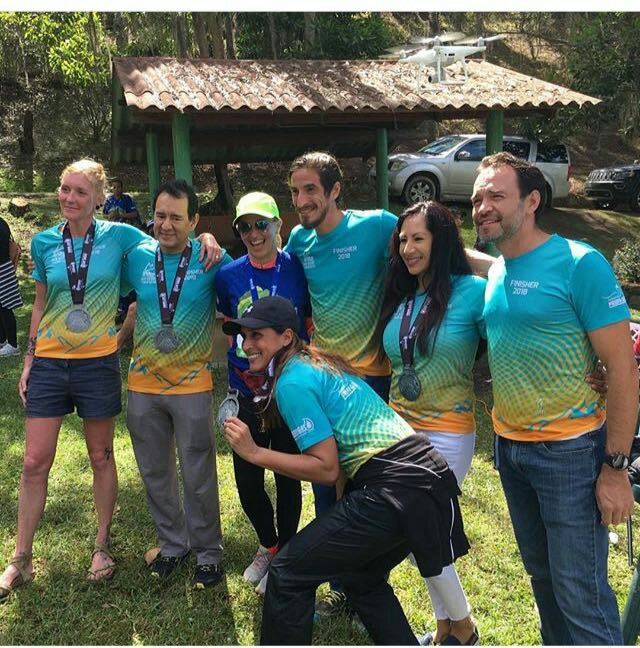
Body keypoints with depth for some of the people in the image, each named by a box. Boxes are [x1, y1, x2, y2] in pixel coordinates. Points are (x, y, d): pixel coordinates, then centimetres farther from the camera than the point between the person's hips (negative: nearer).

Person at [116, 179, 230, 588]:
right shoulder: (138, 258, 0)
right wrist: (119, 337, 7)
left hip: (192, 386, -3)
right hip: (143, 386, 4)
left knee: (199, 478, 6)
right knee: (156, 475, 16)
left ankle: (208, 552, 26)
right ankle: (173, 544, 36)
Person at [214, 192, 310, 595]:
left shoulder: (298, 269, -8)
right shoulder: (229, 276, -1)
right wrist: (237, 372, 2)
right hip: (246, 395, 3)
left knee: (288, 478, 10)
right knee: (247, 481, 10)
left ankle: (285, 555, 32)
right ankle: (268, 544, 38)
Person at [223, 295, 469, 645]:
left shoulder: (291, 382, -9)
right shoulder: (318, 361, 18)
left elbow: (327, 468, -11)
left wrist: (254, 453, -8)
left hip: (397, 491, -10)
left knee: (287, 573, 0)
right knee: (360, 576, 28)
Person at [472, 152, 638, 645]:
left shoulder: (579, 263, -15)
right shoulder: (495, 272, 6)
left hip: (570, 450, -7)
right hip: (510, 444, 7)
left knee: (581, 593, 0)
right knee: (541, 573, 20)